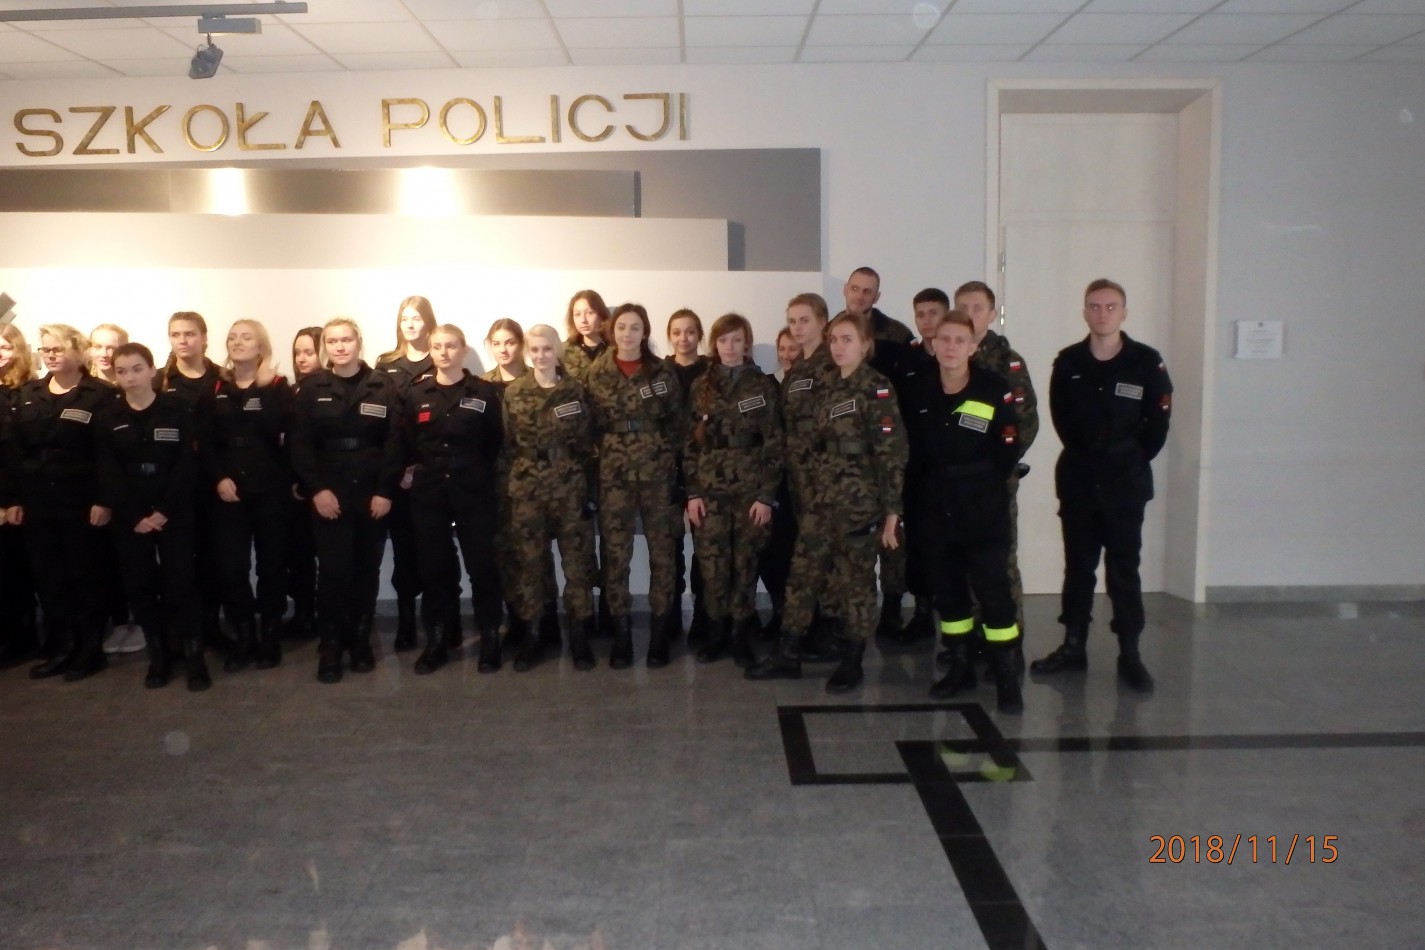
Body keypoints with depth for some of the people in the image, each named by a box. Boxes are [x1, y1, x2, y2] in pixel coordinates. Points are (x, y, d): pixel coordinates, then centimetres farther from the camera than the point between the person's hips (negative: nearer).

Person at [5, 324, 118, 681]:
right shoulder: (28, 394, 11)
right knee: (46, 579, 9)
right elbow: (13, 450, 9)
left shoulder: (100, 396, -6)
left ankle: (90, 649, 15)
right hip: (37, 504, 5)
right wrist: (12, 499, 4)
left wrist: (104, 501, -16)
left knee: (84, 577, 4)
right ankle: (62, 648, 20)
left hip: (82, 504, -5)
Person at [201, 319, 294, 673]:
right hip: (227, 489, 2)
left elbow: (287, 435, -6)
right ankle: (244, 638, 14)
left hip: (271, 488, -2)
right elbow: (205, 442, 4)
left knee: (271, 564, 5)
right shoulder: (216, 389, 10)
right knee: (230, 567, -1)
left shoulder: (278, 387, 4)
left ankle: (269, 637, 17)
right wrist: (218, 478, -7)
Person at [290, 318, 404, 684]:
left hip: (373, 493, 1)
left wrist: (385, 491, -9)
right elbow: (301, 444, -1)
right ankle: (330, 647, 6)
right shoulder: (312, 388, 4)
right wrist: (316, 489, -11)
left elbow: (394, 442, -2)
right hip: (328, 494, -1)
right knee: (334, 570, -5)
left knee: (367, 569, 7)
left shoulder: (382, 386, 2)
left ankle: (361, 640, 20)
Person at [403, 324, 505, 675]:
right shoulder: (417, 394, 6)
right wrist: (416, 470, -1)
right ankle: (436, 641, 17)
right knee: (433, 565, 7)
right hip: (429, 491, 2)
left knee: (481, 563, 1)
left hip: (474, 489, -2)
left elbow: (496, 442, 2)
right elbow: (407, 444, 9)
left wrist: (480, 471, -1)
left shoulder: (484, 392, 0)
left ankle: (489, 639, 11)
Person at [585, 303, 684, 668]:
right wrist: (603, 457, -3)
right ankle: (621, 634, 12)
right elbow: (590, 423, 6)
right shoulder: (596, 373, 5)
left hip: (657, 471, 0)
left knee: (662, 550, 2)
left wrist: (667, 456, -3)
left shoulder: (662, 373, 5)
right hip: (614, 473, 0)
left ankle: (659, 634, 12)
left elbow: (676, 423, 6)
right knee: (616, 552, 1)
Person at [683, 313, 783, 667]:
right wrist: (692, 492, -2)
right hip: (710, 488, 2)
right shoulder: (701, 386, 7)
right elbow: (690, 442, 5)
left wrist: (766, 495, -9)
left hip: (750, 487, -1)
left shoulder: (763, 386, 1)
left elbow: (774, 444, -3)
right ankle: (717, 633, 16)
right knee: (712, 564, 1)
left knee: (745, 563, 4)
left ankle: (741, 636, 15)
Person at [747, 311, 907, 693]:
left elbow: (892, 453, -13)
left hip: (859, 503, -6)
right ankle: (787, 656, 19)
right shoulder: (822, 387, 10)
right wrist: (808, 494, 13)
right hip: (819, 501, 6)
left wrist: (891, 510, -15)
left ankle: (851, 664, 17)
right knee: (802, 575, 9)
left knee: (855, 582, 4)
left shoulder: (877, 389, -10)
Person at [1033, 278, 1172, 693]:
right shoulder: (1068, 362, 1)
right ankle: (1073, 645, 19)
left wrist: (1133, 458, -2)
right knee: (1078, 565, 10)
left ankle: (1129, 654, 9)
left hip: (1126, 483, -2)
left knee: (1124, 569, 2)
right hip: (1077, 480, 3)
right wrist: (1084, 453, 5)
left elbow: (1158, 421, -2)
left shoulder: (1146, 362, -6)